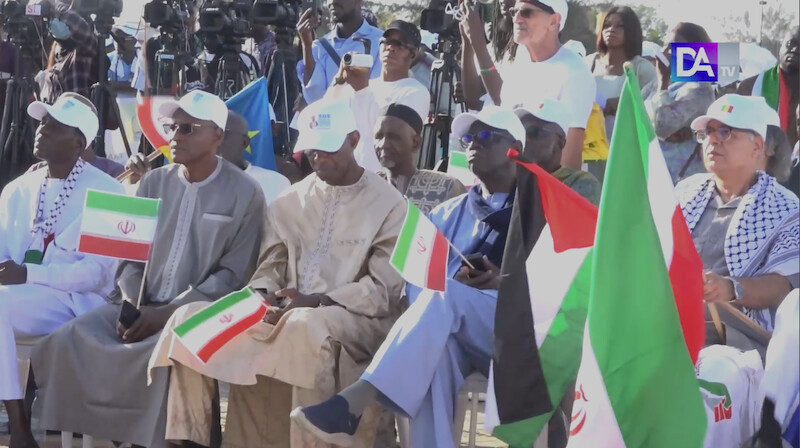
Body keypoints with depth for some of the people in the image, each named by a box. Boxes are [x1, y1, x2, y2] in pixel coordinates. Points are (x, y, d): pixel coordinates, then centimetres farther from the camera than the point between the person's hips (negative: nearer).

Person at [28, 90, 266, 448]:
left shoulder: (244, 193, -1)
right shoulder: (153, 183, 14)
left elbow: (233, 276, -8)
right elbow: (130, 257, 12)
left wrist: (168, 313, -16)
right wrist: (133, 308, -9)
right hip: (137, 307, 5)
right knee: (67, 342, -20)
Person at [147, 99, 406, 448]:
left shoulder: (388, 203, 1)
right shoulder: (290, 201, 18)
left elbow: (384, 289, -6)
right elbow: (270, 266, 16)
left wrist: (317, 302, -17)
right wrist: (264, 296, -8)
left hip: (356, 318, -5)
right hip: (288, 314, 5)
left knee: (306, 327, -42)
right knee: (190, 318, -14)